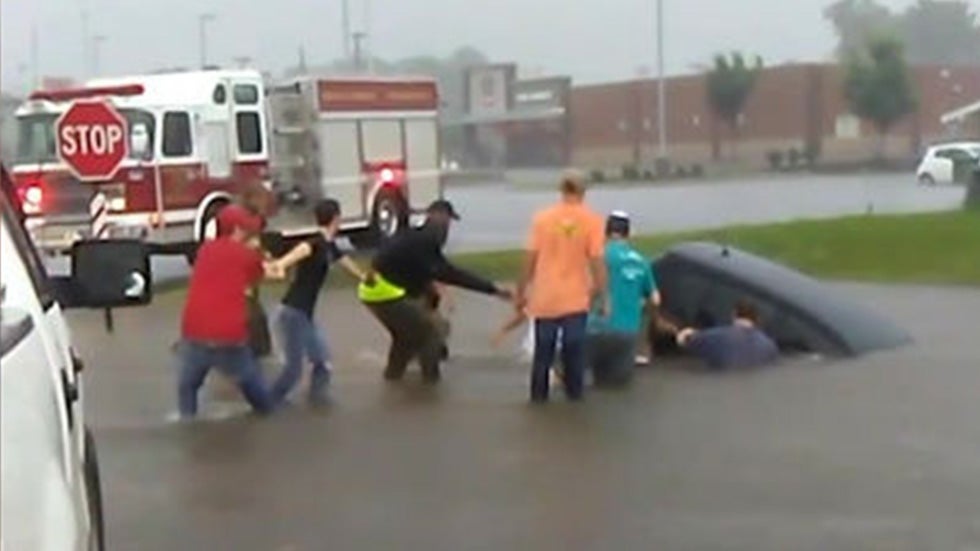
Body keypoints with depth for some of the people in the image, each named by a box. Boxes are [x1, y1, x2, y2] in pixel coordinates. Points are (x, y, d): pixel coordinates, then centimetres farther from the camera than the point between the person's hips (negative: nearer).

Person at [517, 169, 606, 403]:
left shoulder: (542, 218, -2)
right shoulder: (591, 220, -6)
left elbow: (530, 259, -2)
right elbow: (597, 261, -9)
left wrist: (521, 291, 8)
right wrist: (602, 296, -1)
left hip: (545, 297, 1)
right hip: (575, 297, -1)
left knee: (543, 349, 12)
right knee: (574, 349, 11)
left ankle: (538, 394, 14)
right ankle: (574, 392, 16)